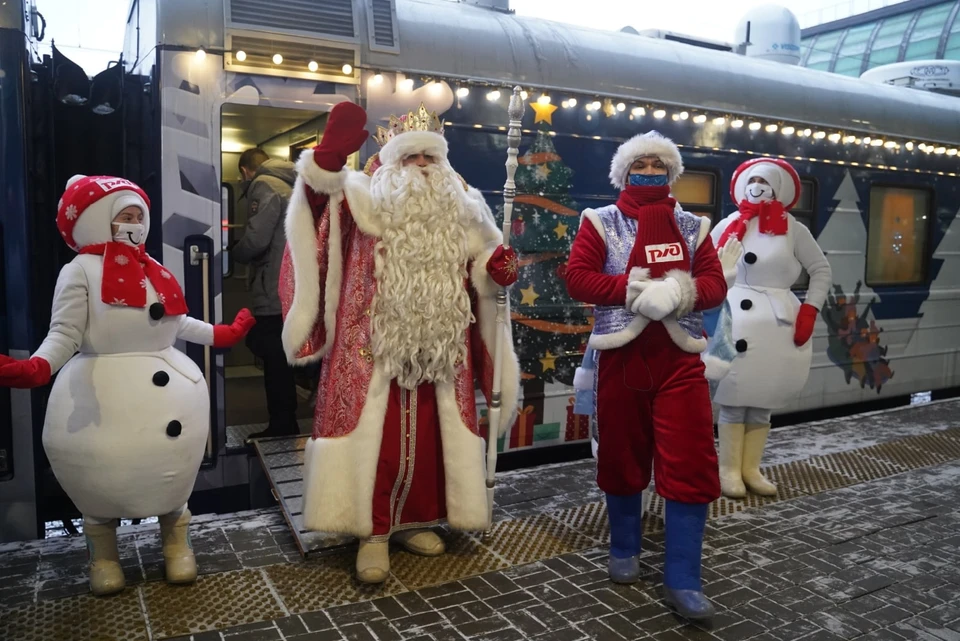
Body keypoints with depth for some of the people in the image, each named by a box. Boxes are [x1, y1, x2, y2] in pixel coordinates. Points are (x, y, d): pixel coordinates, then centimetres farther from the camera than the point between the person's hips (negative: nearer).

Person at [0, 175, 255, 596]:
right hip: (99, 392, -5)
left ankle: (176, 542, 32)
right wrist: (36, 367, -31)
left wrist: (221, 334, 20)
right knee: (101, 477, 8)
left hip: (165, 389, 5)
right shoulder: (80, 270, -7)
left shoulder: (155, 271, 11)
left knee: (171, 470, 12)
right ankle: (103, 554, 31)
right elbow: (65, 334, -14)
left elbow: (178, 324, 21)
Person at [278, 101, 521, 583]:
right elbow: (323, 193, -18)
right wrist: (329, 157, -39)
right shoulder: (368, 201, 1)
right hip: (375, 350, -4)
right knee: (377, 441, 0)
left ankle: (413, 521, 27)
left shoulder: (459, 213, 12)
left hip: (439, 353, 4)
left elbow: (477, 274, 21)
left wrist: (497, 268, -2)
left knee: (427, 442, 11)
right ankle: (373, 533, 11)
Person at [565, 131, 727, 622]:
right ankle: (624, 551, 33)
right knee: (622, 456, 10)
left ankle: (682, 580, 6)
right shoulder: (601, 221, 4)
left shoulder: (692, 227, 11)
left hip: (679, 357, 2)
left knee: (691, 464, -4)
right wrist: (634, 288, -20)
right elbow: (576, 278, -8)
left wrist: (684, 291, -19)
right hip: (622, 355, -1)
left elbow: (715, 283, 4)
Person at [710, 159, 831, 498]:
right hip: (732, 321, -1)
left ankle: (751, 468, 19)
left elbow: (821, 270, 10)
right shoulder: (728, 227, 5)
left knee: (763, 399, 8)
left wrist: (809, 311, -1)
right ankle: (729, 470, 9)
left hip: (777, 325, 1)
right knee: (733, 398, 0)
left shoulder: (793, 229, 4)